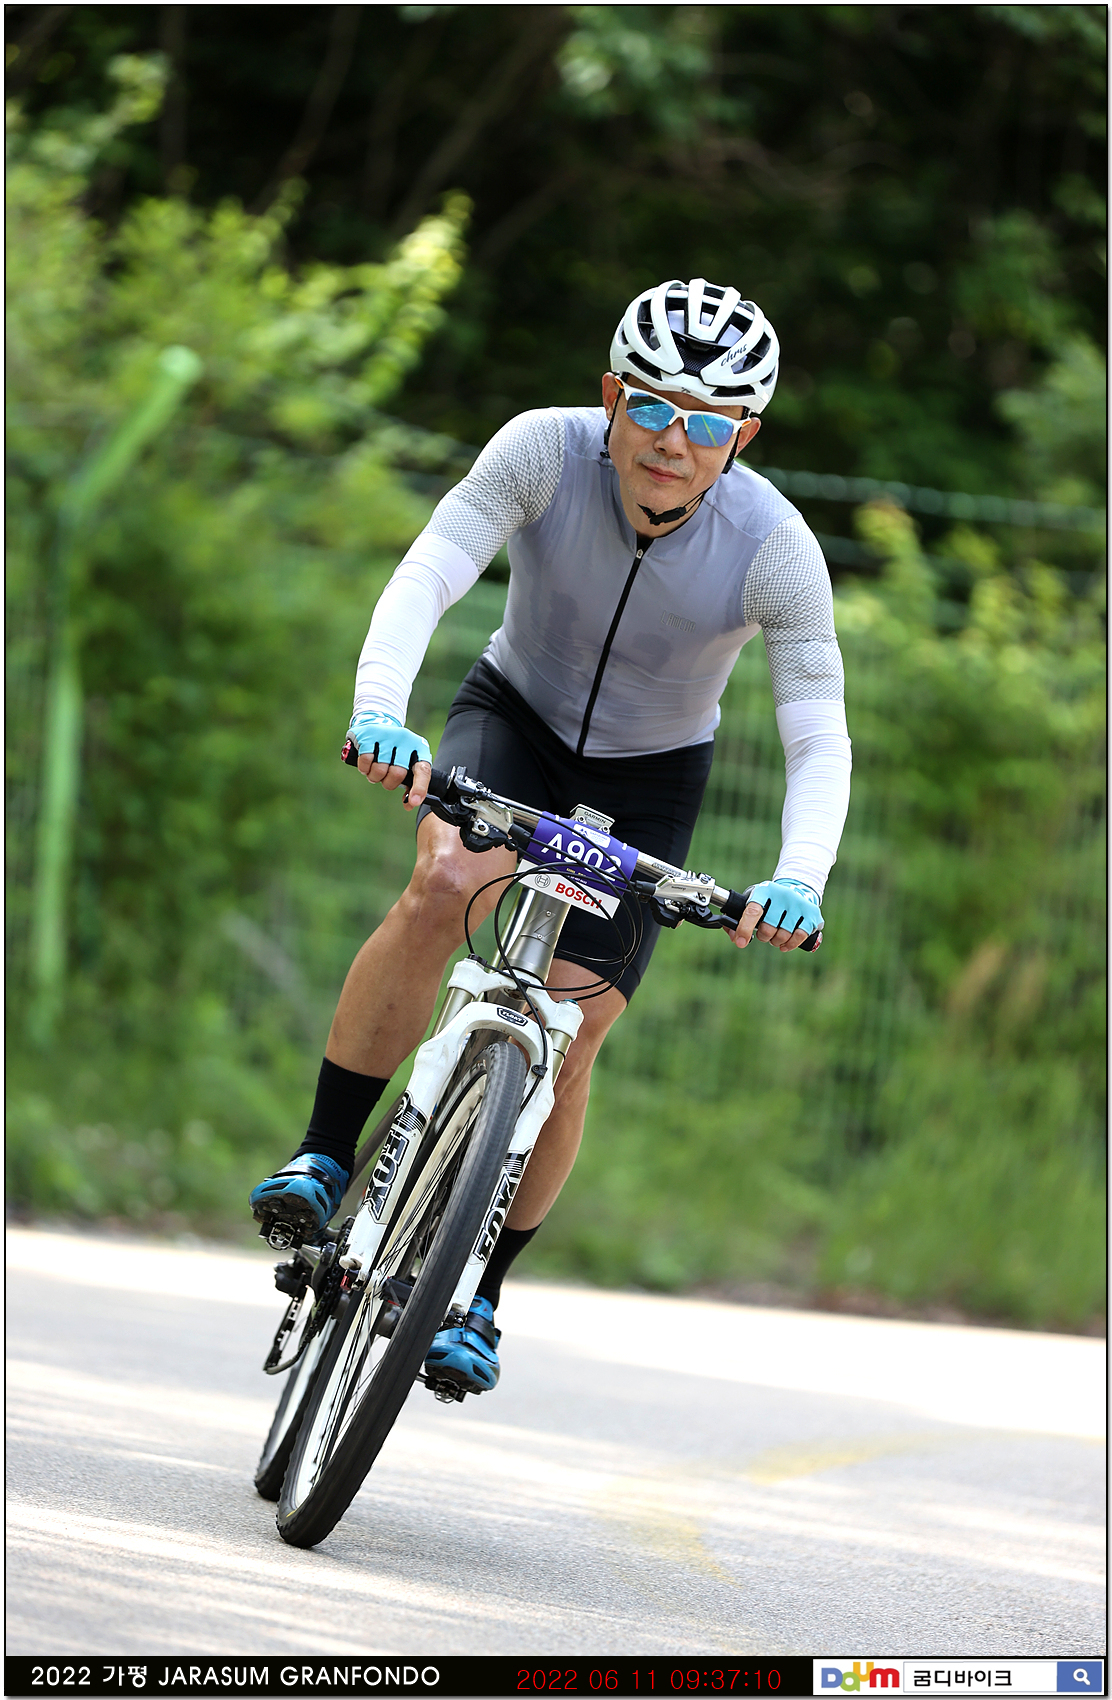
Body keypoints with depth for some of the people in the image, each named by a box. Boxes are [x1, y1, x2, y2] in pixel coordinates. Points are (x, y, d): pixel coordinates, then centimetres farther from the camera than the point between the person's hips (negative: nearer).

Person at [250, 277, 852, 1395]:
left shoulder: (776, 549, -26)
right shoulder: (544, 451, -25)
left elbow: (819, 738, -27)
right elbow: (426, 578, -35)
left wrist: (799, 880, -45)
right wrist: (378, 711, -54)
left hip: (648, 779, 0)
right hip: (514, 715, 0)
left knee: (563, 1048, -8)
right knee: (445, 885, -32)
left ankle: (478, 1292, 13)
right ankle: (323, 1158, -19)